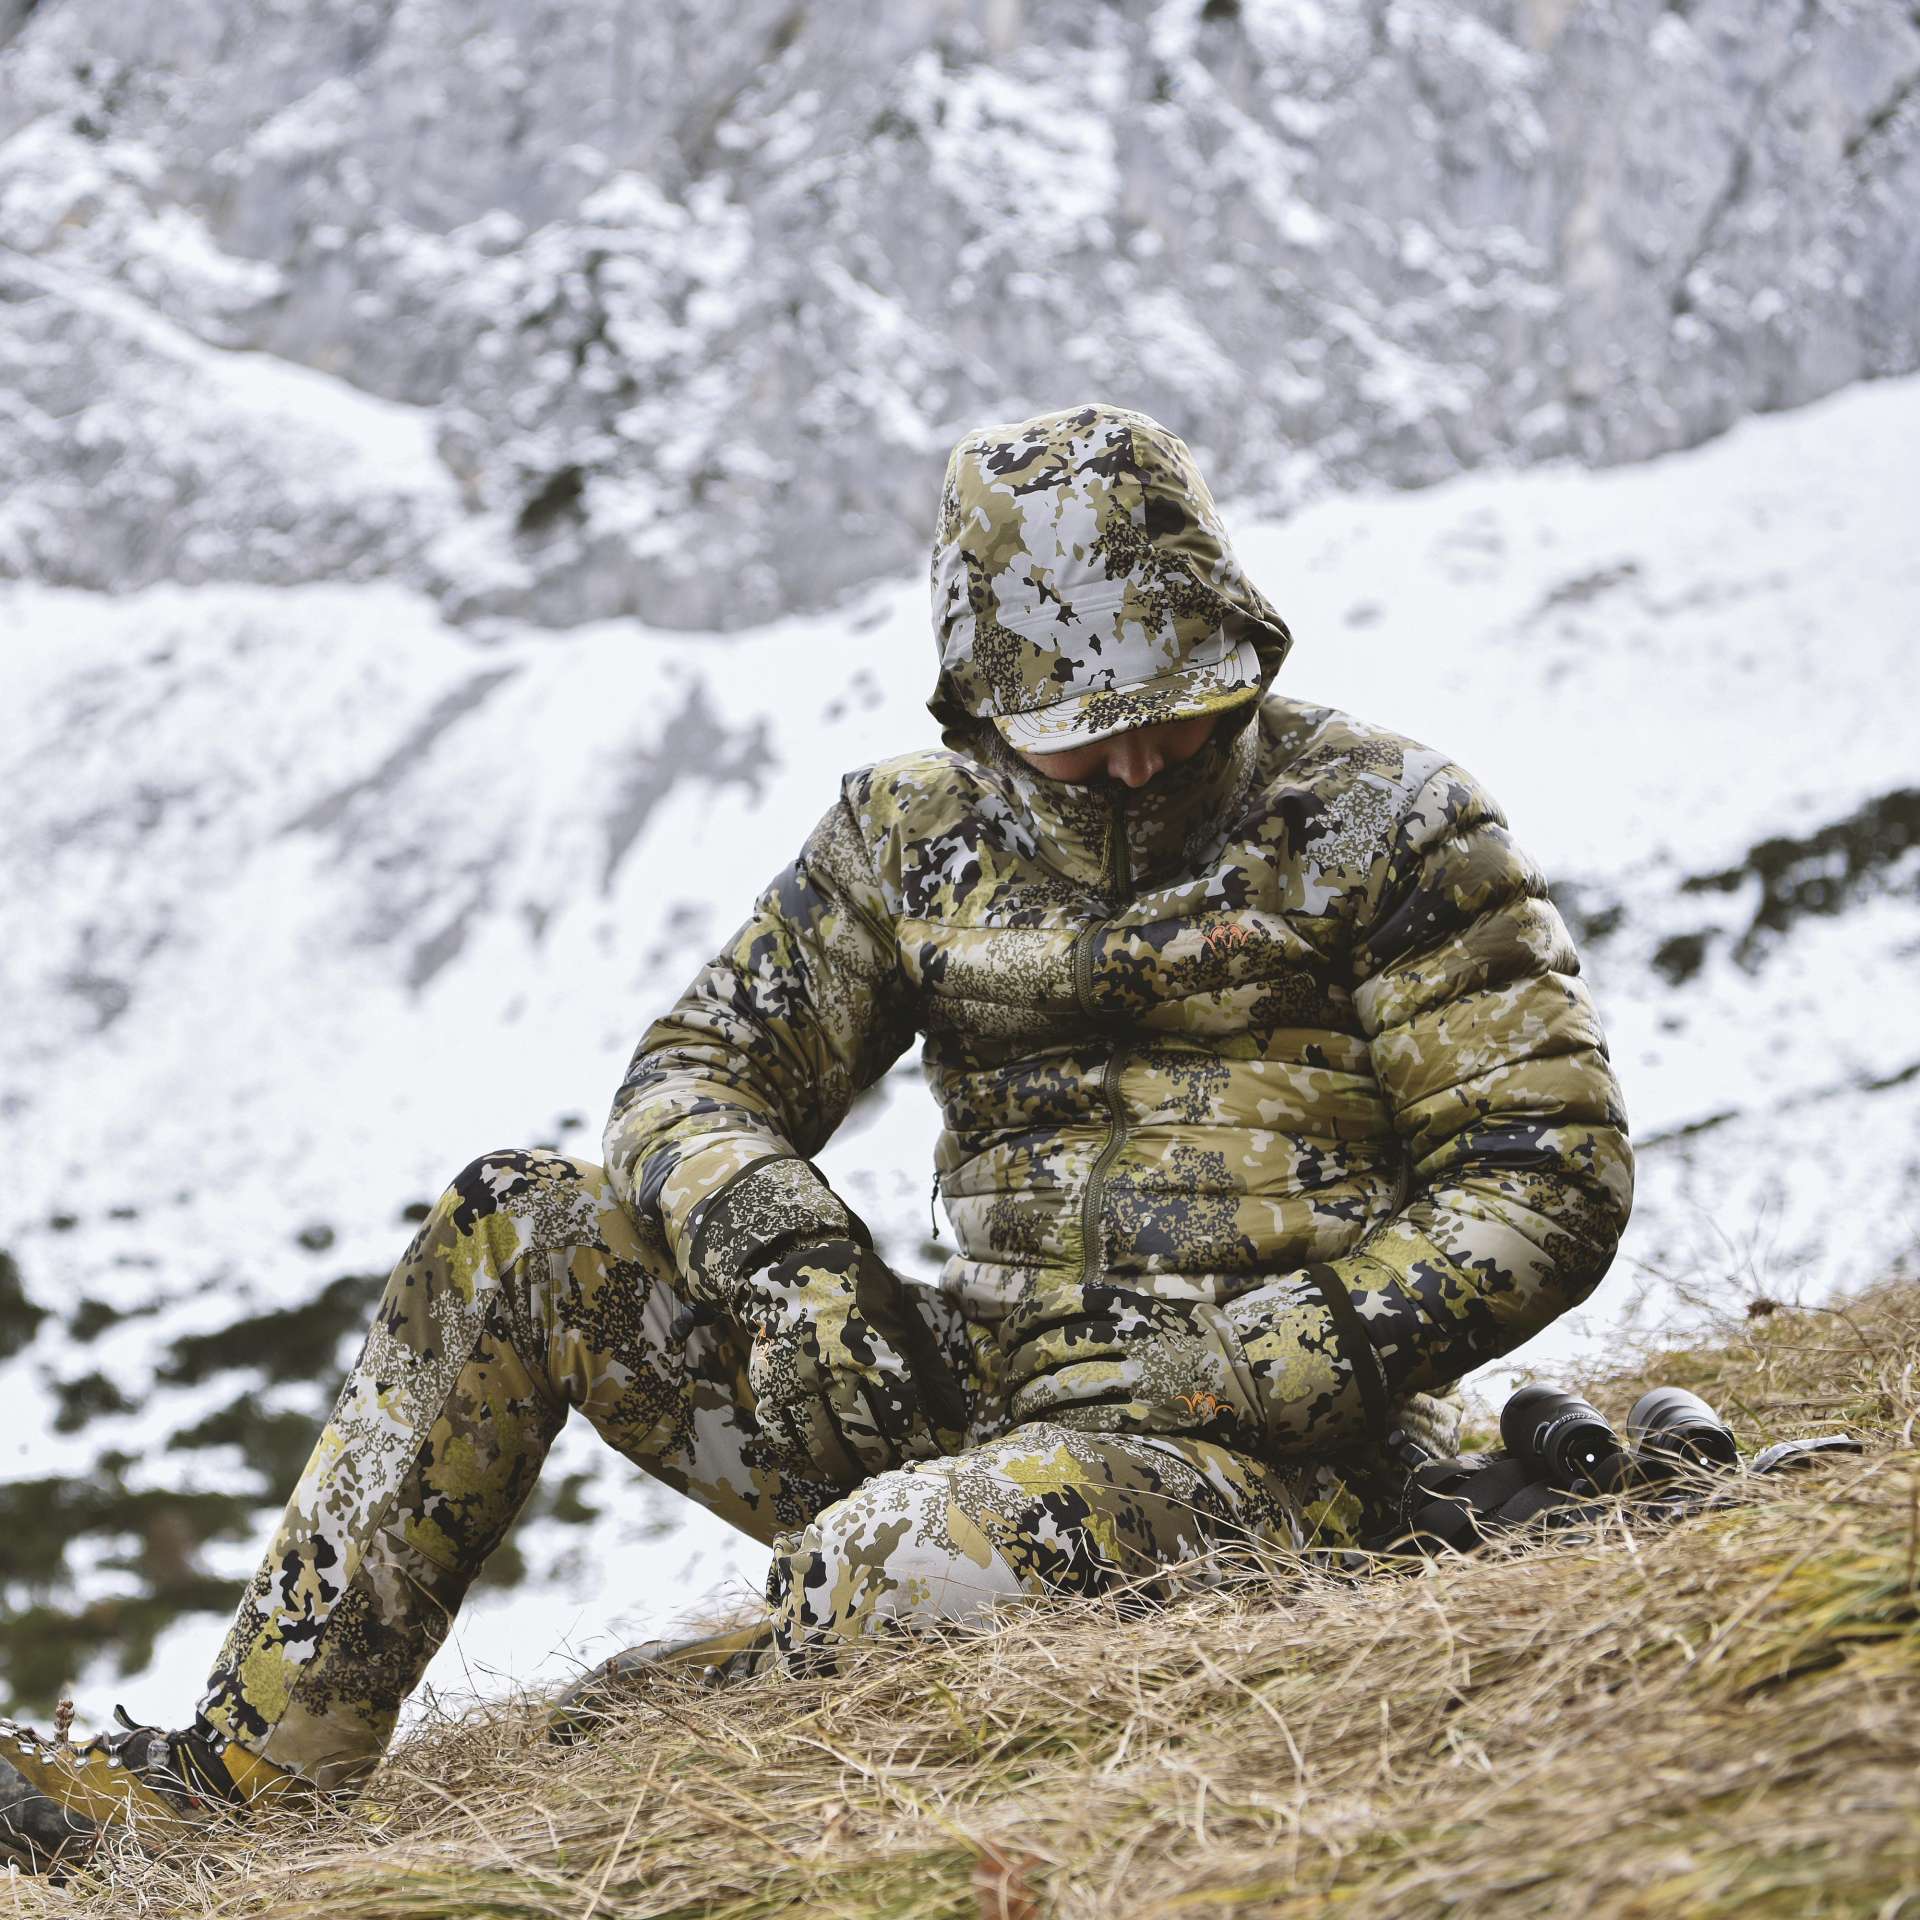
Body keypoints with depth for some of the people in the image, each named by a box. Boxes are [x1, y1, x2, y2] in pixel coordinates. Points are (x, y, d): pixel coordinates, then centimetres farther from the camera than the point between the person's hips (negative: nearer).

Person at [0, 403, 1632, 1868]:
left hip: (1249, 1449, -5)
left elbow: (1557, 1169, -4)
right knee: (518, 1235, -5)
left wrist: (1298, 1361, -17)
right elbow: (704, 1070, 10)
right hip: (973, 1389, 6)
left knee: (894, 1575, -39)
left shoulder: (1389, 832, -3)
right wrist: (788, 1261, -13)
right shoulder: (920, 838, 9)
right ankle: (252, 1772, -3)